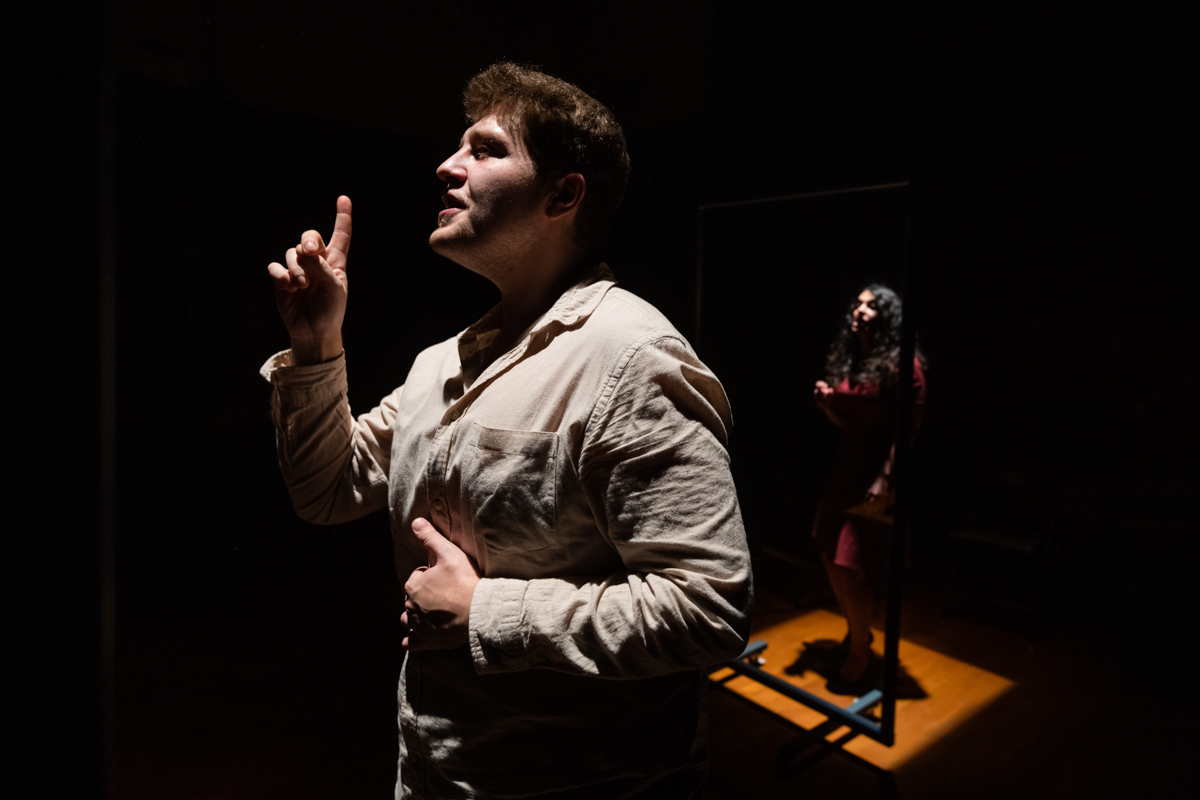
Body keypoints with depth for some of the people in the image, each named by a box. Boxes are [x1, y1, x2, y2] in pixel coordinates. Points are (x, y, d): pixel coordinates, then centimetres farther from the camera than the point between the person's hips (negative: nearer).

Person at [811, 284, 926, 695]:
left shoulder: (901, 364, -11)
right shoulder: (847, 361, 11)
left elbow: (908, 428, -15)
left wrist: (885, 480, -22)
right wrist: (825, 402, -1)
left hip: (875, 472, -7)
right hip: (843, 466, 8)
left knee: (851, 568, -5)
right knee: (831, 557, 13)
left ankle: (860, 655, 17)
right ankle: (856, 633, 36)